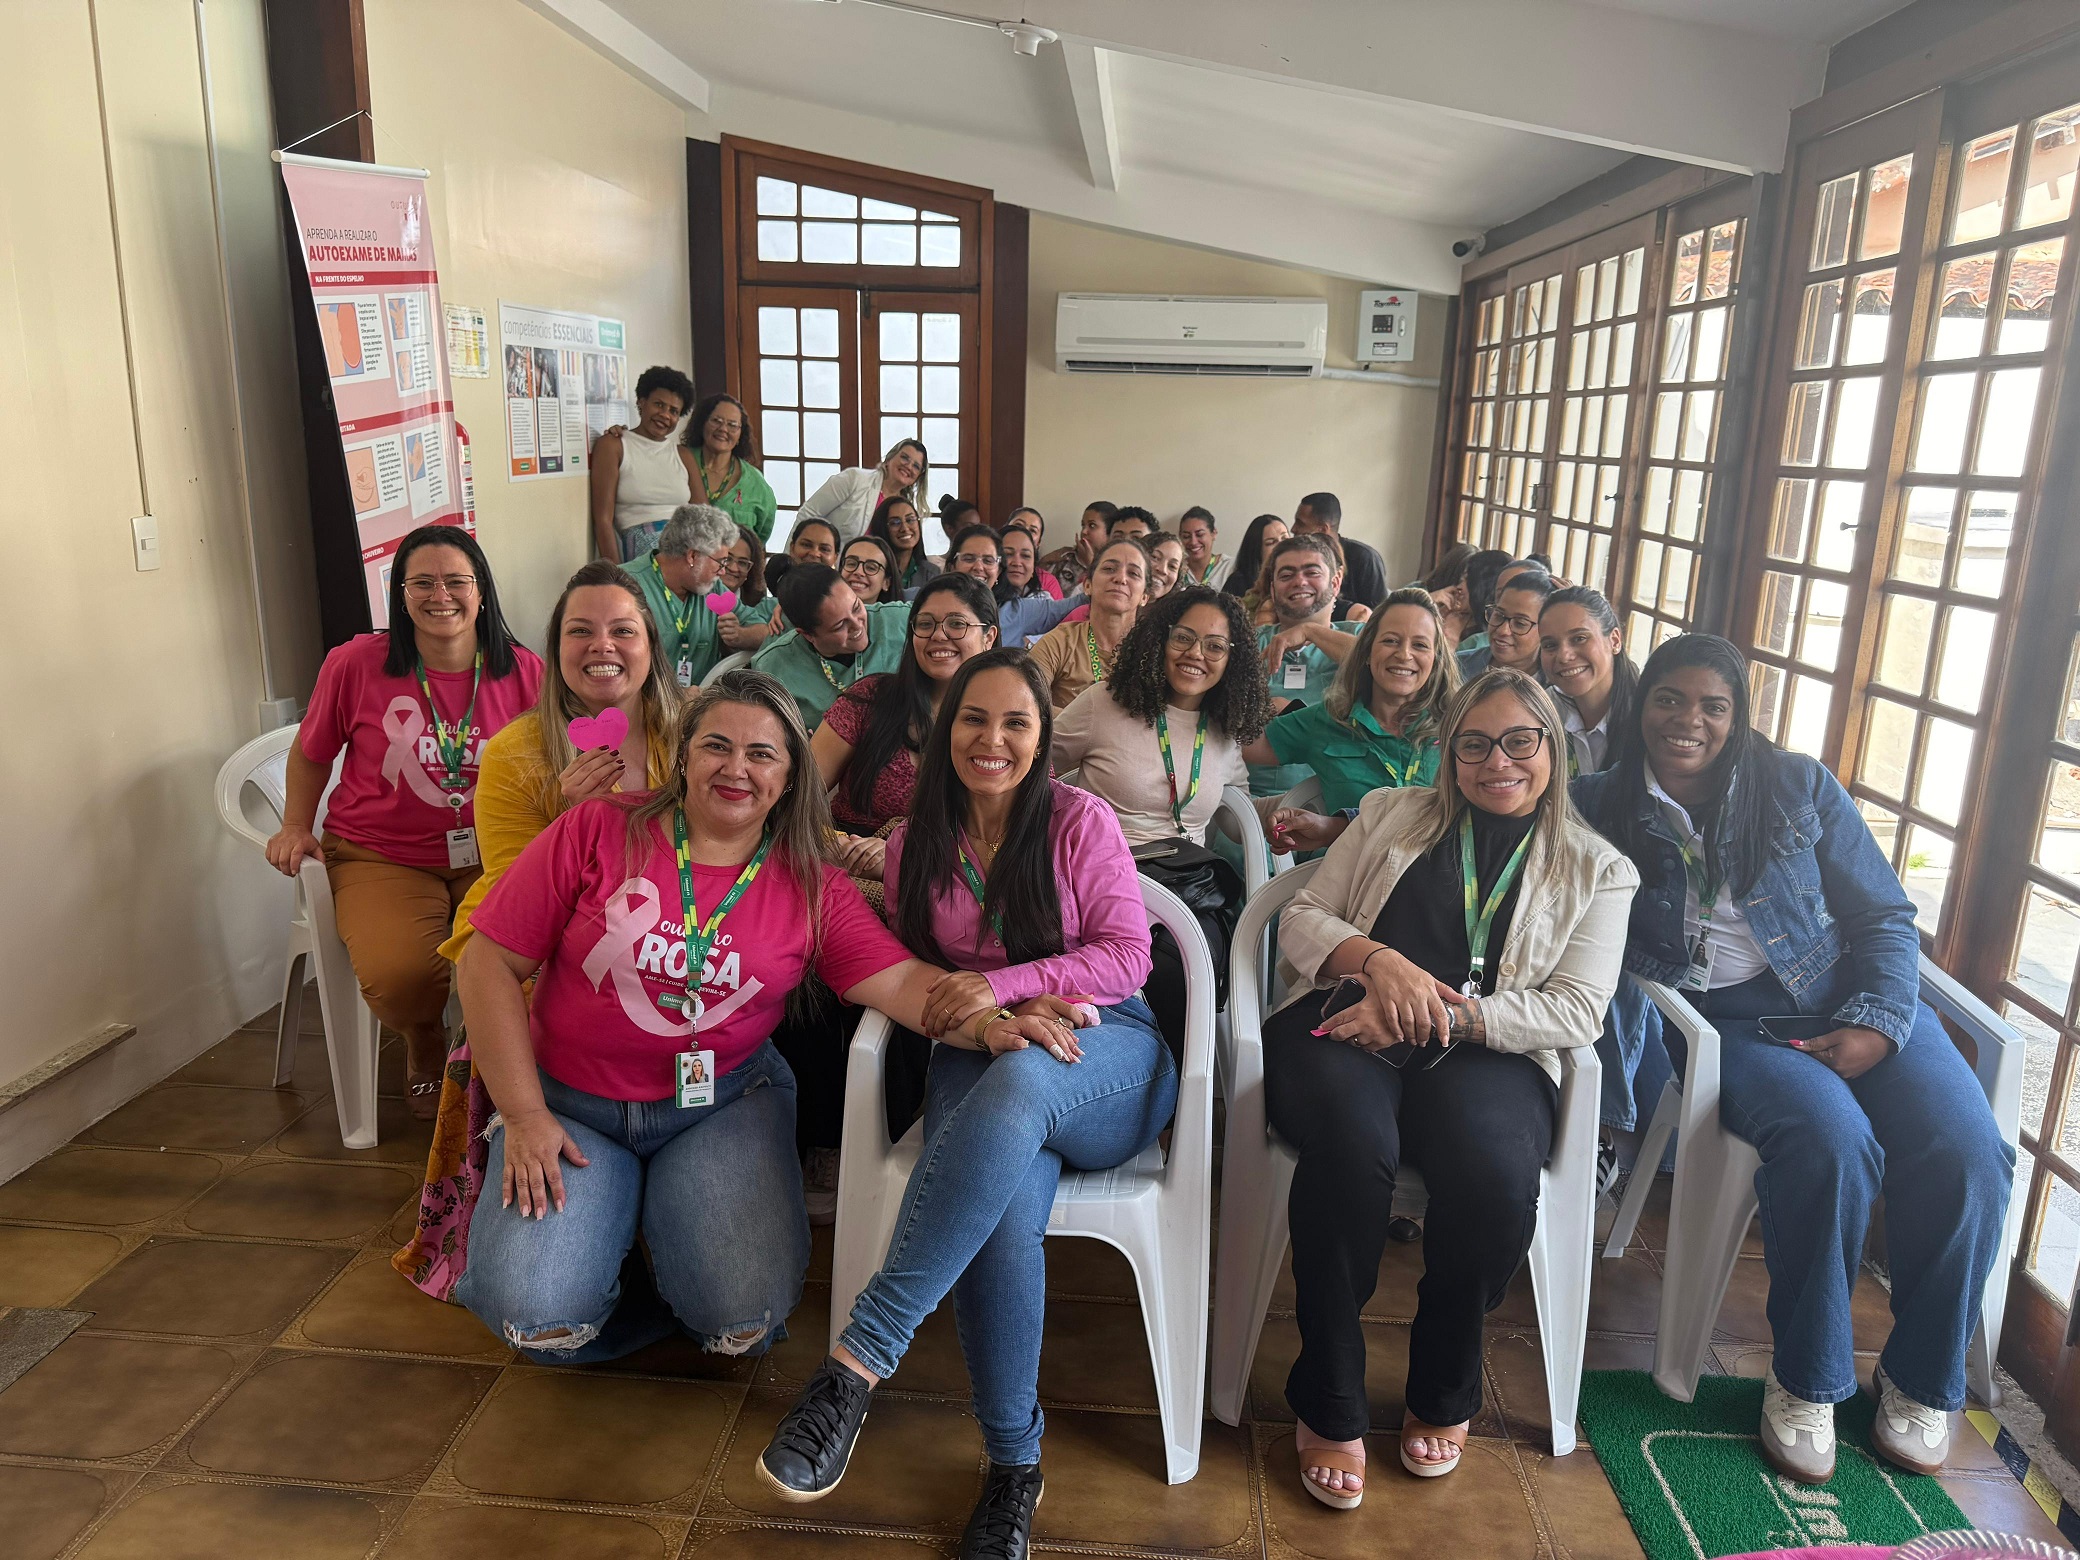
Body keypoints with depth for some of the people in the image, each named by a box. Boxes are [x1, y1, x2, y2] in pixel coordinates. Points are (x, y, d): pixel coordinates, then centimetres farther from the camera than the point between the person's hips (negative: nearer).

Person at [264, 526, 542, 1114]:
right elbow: (311, 753, 13)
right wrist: (296, 828, 5)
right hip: (380, 857, -1)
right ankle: (425, 1046, 12)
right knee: (400, 976, -29)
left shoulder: (524, 672, -1)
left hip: (490, 854, 1)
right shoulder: (356, 664, -5)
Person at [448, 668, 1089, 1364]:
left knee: (747, 1316, -19)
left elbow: (901, 979, -11)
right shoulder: (597, 832, -6)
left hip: (723, 1102, 1)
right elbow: (491, 964, -4)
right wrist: (524, 1116, -9)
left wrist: (994, 1023, -32)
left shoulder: (812, 888, -1)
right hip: (570, 1104, 0)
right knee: (533, 1312, -20)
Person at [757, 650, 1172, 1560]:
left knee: (1014, 1086, -40)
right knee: (1004, 1213, -33)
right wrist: (980, 1015, -7)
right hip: (977, 1054, 2)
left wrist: (1007, 985, -18)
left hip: (1106, 1054, -2)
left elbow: (1126, 957, -3)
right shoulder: (916, 846, 11)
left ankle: (860, 1360, -40)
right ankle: (1015, 1462, -15)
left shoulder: (1080, 821, 2)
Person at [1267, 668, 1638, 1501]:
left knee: (1497, 1175, -33)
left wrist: (1440, 1013, -11)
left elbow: (1577, 1010, 3)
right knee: (1351, 1142, -34)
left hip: (1486, 1054, 0)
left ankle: (1443, 1393, -2)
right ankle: (1329, 1408, -14)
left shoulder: (1597, 868, 16)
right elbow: (1300, 919, 13)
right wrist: (1379, 959, -9)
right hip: (1350, 1027, 0)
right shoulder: (1391, 814, 19)